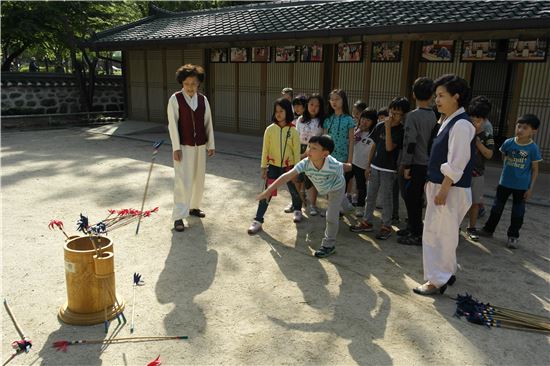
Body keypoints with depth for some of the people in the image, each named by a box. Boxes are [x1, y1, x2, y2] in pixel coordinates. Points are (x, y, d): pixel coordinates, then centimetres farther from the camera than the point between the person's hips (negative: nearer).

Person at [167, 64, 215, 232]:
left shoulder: (203, 99, 4)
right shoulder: (175, 99, -8)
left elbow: (208, 123, 8)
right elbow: (172, 124, -10)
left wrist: (211, 144, 7)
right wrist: (176, 147, -14)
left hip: (200, 146, 5)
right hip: (183, 146, -5)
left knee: (199, 178, 13)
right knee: (182, 180, -8)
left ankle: (194, 207, 32)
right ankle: (178, 217, -1)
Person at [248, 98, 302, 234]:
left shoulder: (293, 131, -8)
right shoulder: (270, 129, -6)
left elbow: (297, 151, -4)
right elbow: (265, 149, -1)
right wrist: (264, 167, -1)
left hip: (288, 166, 0)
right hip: (273, 166, 0)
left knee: (294, 191, 17)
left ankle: (297, 210, 46)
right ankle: (258, 221, 2)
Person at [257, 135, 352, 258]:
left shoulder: (333, 166, -45)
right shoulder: (305, 163, -38)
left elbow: (344, 167, -22)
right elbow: (288, 176, -45)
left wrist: (353, 167, 2)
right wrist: (269, 190, -50)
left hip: (337, 187, -4)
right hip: (325, 189, 4)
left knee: (331, 217, -8)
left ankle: (329, 245, 12)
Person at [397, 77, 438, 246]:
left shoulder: (413, 115, -14)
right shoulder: (434, 116, 7)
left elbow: (410, 142, -18)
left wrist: (406, 165, -13)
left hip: (417, 164, -7)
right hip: (428, 164, 7)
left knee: (411, 198, 1)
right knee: (417, 198, 17)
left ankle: (417, 235, 5)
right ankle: (413, 227, 29)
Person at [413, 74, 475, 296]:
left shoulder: (461, 124, -18)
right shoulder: (448, 122, 12)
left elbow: (456, 164, -22)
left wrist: (443, 191, -21)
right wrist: (432, 184, 17)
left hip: (450, 190, -10)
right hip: (439, 186, 10)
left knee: (437, 234, -3)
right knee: (443, 233, 18)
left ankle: (437, 281, 8)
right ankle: (447, 273, 33)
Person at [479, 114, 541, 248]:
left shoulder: (533, 148, -12)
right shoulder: (508, 143, -7)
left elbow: (535, 169, -6)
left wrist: (531, 188, -8)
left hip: (522, 186, -2)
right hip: (505, 182, 2)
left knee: (518, 212, 9)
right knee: (497, 207, 14)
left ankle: (513, 236, 22)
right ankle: (489, 229, 28)